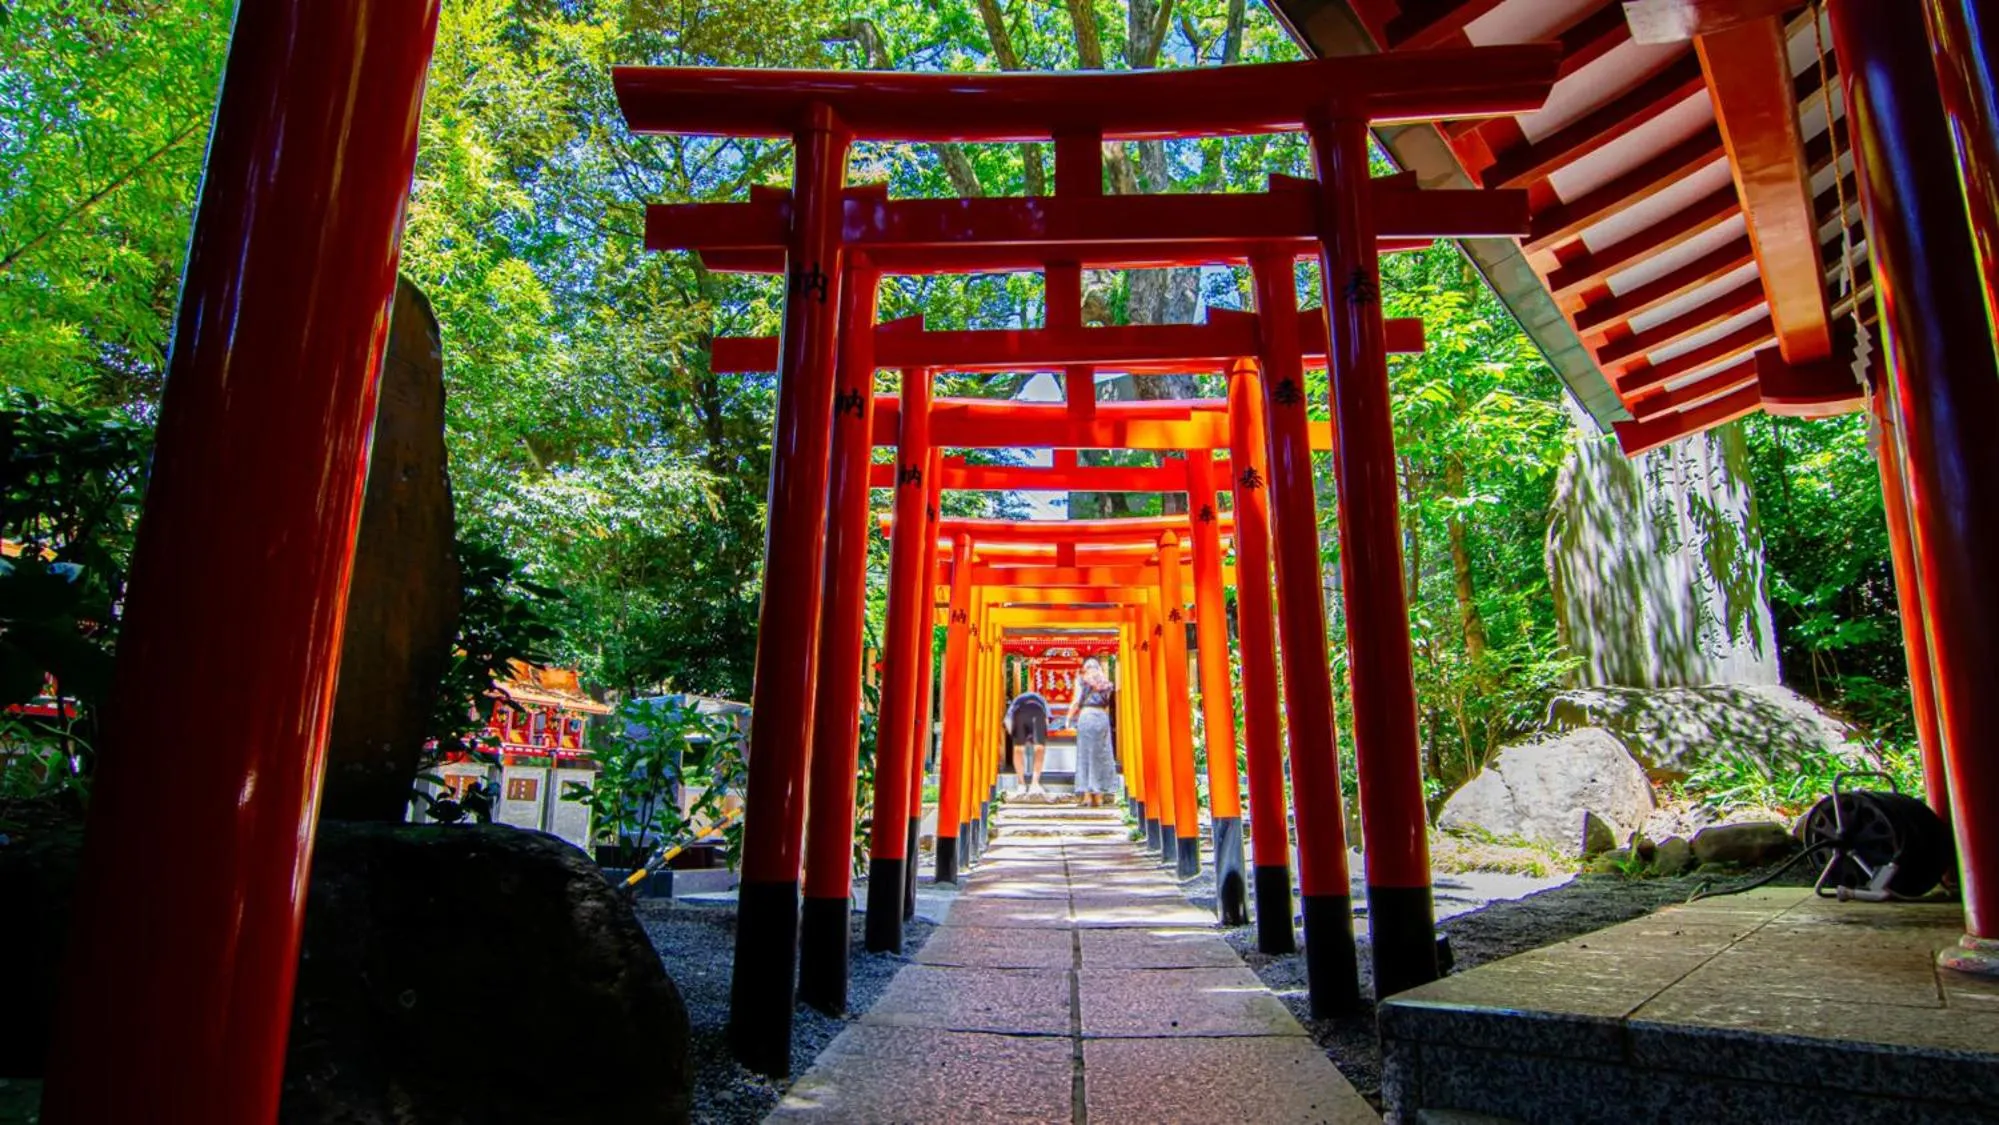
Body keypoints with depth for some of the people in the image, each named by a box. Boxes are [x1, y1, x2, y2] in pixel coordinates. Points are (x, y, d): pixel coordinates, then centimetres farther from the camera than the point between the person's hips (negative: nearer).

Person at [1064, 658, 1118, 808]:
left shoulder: (1082, 680, 5)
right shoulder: (1105, 682, 14)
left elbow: (1076, 701, -1)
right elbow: (1107, 705, 14)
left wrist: (1069, 718, 6)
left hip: (1086, 715, -2)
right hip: (1103, 717, 2)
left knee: (1085, 754, 1)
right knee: (1101, 756, 6)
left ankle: (1087, 794, -3)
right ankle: (1099, 795, 6)